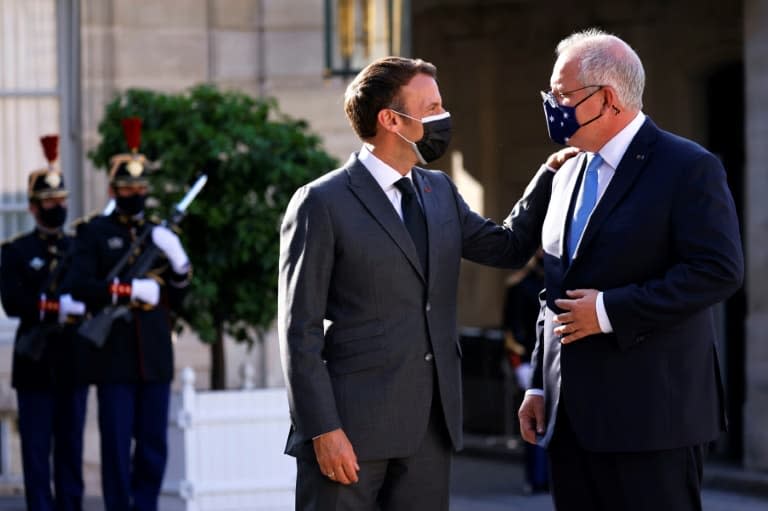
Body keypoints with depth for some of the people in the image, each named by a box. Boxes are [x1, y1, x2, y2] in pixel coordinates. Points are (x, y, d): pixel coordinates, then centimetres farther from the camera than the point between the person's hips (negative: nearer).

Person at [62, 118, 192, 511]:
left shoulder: (160, 234, 15)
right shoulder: (94, 233, 4)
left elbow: (176, 301, 13)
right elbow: (78, 287, -9)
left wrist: (179, 263, -6)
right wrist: (130, 289, -18)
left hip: (156, 357, 4)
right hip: (114, 357, -4)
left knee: (154, 446, 4)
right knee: (117, 445, -3)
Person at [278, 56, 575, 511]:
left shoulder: (441, 192, 13)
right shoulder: (322, 203, -7)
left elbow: (508, 247, 25)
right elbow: (300, 329, -10)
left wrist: (551, 174, 13)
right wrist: (322, 429, -15)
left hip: (431, 423, 6)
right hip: (353, 425, -6)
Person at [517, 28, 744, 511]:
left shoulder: (689, 168, -8)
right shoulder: (570, 174, 17)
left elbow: (720, 270, -17)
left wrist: (611, 310, -18)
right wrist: (540, 385, 16)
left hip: (650, 413, -7)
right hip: (573, 414, 7)